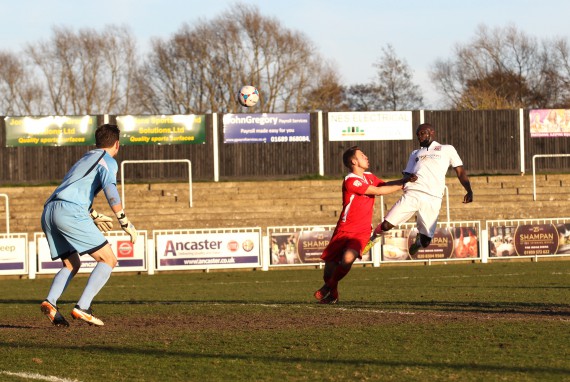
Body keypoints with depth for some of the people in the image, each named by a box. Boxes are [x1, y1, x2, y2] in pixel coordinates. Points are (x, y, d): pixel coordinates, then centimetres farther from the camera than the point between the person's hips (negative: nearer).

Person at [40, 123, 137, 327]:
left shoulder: (85, 159, 32)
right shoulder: (107, 161, 6)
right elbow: (110, 188, -12)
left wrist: (94, 216, 54)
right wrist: (125, 223, -8)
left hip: (48, 212, 8)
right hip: (70, 211, -8)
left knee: (72, 264, 22)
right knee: (108, 260, -2)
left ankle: (50, 301, -3)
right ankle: (82, 308, -17)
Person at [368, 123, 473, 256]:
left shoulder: (447, 149, 19)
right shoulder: (415, 153, 29)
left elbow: (460, 171, 12)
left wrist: (469, 190, -3)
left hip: (433, 198, -2)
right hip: (412, 193, 3)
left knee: (425, 240, -8)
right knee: (386, 225, -10)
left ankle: (419, 241, 29)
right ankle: (371, 239, 22)